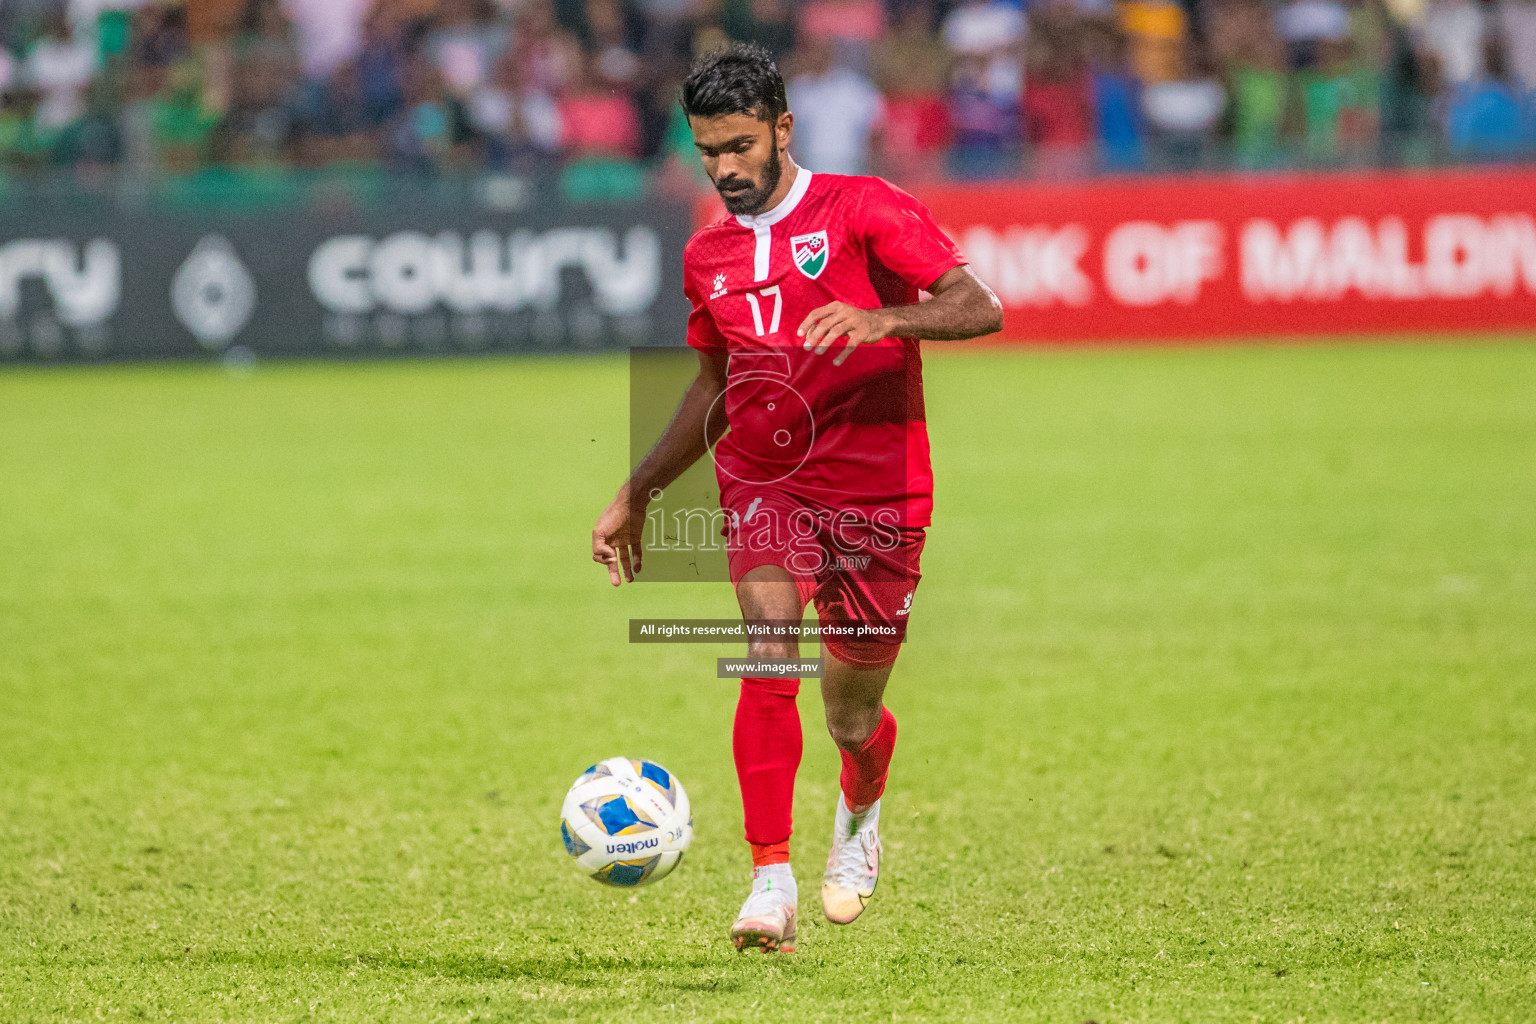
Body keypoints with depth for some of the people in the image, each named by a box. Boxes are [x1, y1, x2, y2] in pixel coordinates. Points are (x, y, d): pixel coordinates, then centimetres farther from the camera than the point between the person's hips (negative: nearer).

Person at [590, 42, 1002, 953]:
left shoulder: (862, 209, -5)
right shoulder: (709, 256, 11)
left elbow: (980, 308, -15)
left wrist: (881, 318, -32)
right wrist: (638, 493, 21)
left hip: (877, 493, -3)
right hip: (764, 487, 3)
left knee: (853, 720, 7)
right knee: (771, 652, -25)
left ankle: (860, 815, 44)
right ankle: (773, 884, -27)